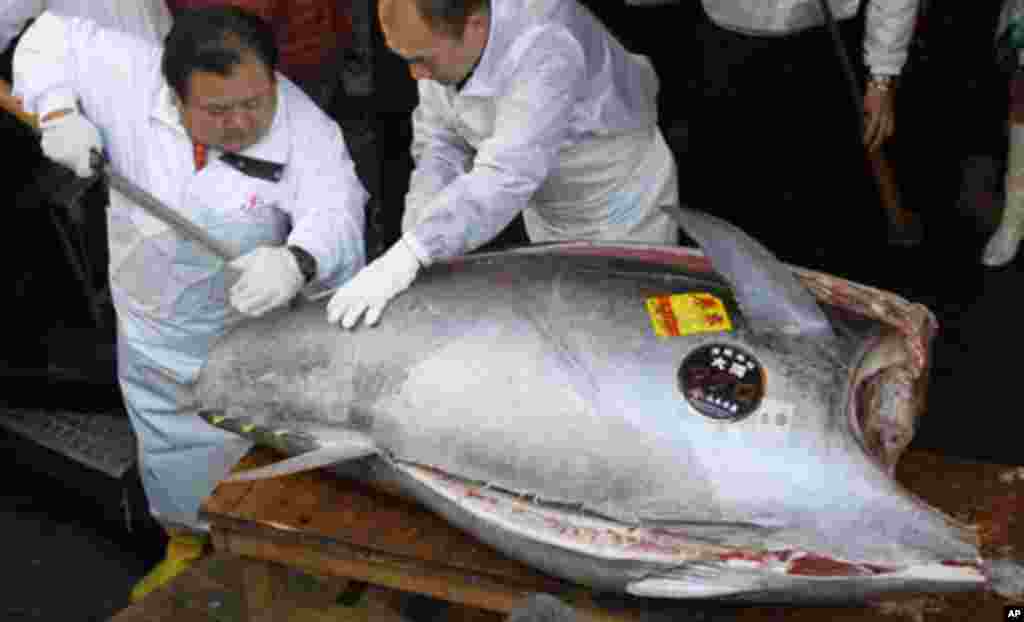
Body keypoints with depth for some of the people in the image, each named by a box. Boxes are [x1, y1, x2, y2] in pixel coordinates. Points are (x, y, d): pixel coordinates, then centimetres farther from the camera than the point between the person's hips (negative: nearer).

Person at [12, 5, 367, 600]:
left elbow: (334, 219, -38)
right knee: (169, 455, 25)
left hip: (250, 342, -3)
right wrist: (60, 112, -21)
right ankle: (185, 547, 53)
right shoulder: (130, 77, -18)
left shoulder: (305, 130, -26)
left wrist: (296, 262, -59)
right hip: (151, 331, 4)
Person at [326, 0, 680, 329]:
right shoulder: (440, 33, -17)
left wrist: (407, 257, -53)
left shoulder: (546, 46, -39)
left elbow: (505, 178, -47)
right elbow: (439, 146, -9)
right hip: (547, 219, 6)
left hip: (622, 219, -6)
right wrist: (414, 239, -24)